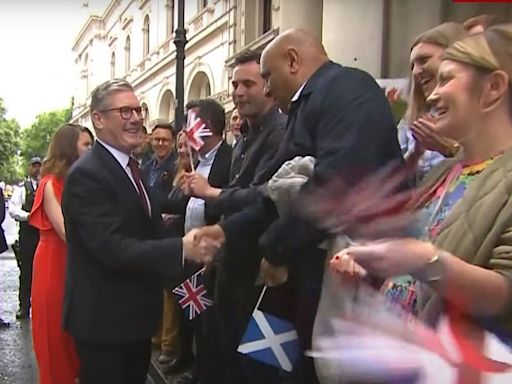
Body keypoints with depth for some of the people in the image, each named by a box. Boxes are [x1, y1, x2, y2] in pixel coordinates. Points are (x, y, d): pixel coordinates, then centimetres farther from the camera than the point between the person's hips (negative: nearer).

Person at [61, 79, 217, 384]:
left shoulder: (131, 167, 10)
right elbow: (111, 246, -30)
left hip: (136, 313, 9)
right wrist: (181, 249, -36)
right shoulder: (87, 175, -21)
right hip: (103, 318, -9)